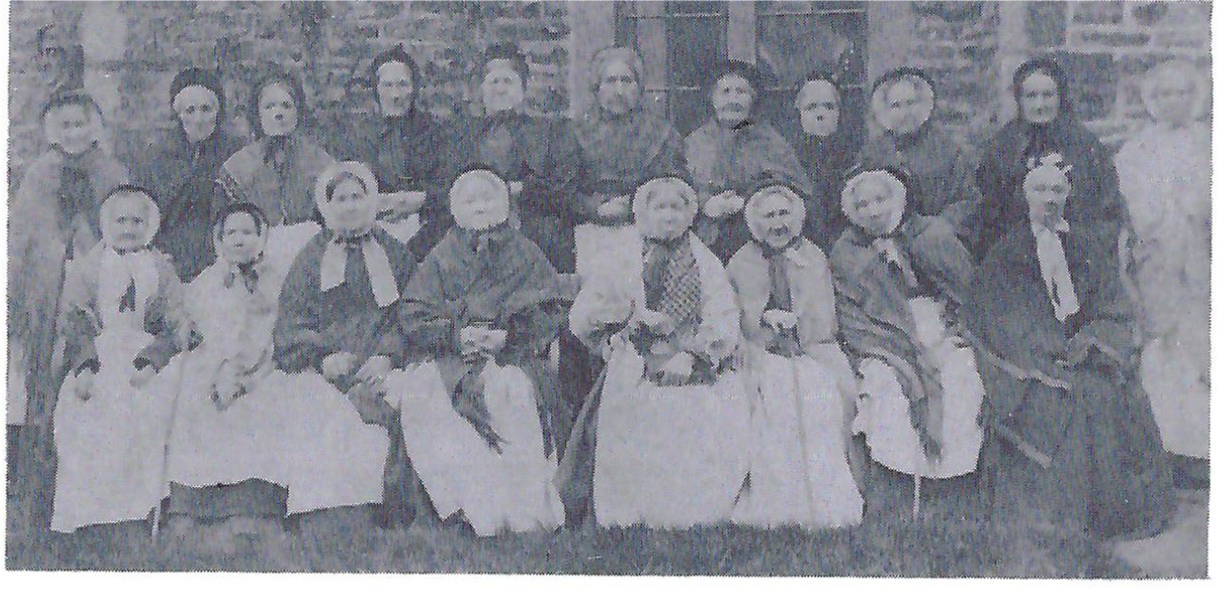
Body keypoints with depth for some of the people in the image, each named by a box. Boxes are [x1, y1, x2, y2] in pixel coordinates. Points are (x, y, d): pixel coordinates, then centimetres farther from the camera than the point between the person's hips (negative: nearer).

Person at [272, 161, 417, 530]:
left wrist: (387, 358, -10)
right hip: (322, 373, 0)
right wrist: (325, 355, -9)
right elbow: (290, 326, 10)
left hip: (380, 372, 0)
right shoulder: (312, 258, 20)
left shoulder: (395, 255, 19)